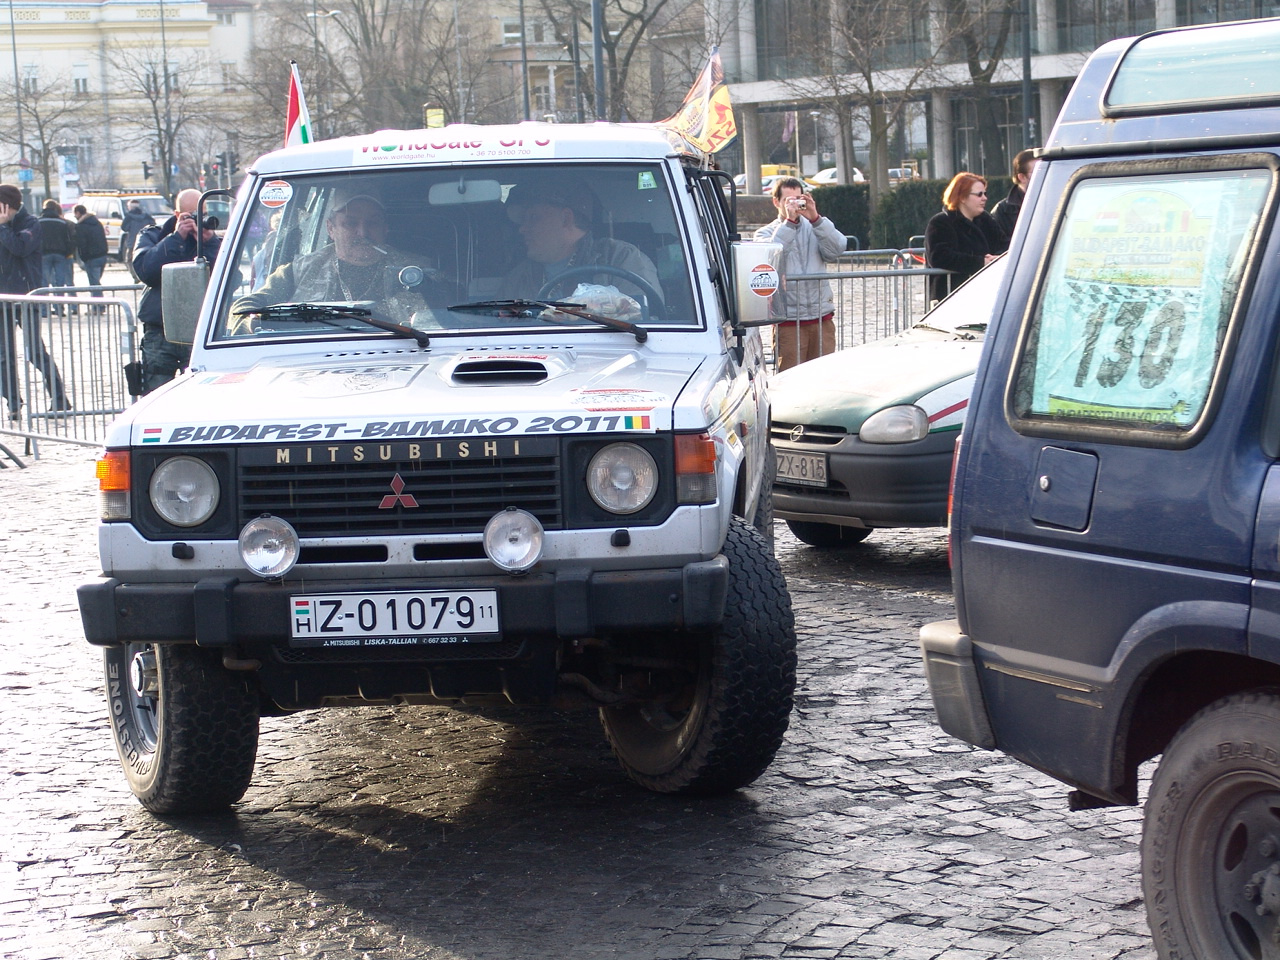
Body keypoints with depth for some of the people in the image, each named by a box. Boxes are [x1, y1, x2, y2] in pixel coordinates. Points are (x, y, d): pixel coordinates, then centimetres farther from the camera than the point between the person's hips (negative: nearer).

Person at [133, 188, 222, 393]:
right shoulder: (152, 236, 12)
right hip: (159, 335, 1)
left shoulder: (213, 241, 10)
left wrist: (209, 242, -14)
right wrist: (177, 237, -12)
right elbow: (144, 270, -10)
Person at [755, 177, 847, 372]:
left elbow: (837, 249, -6)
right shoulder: (766, 233, 7)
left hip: (822, 318, 3)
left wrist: (815, 218, -17)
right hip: (788, 321, -3)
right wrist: (789, 221, -18)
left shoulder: (815, 228, 13)